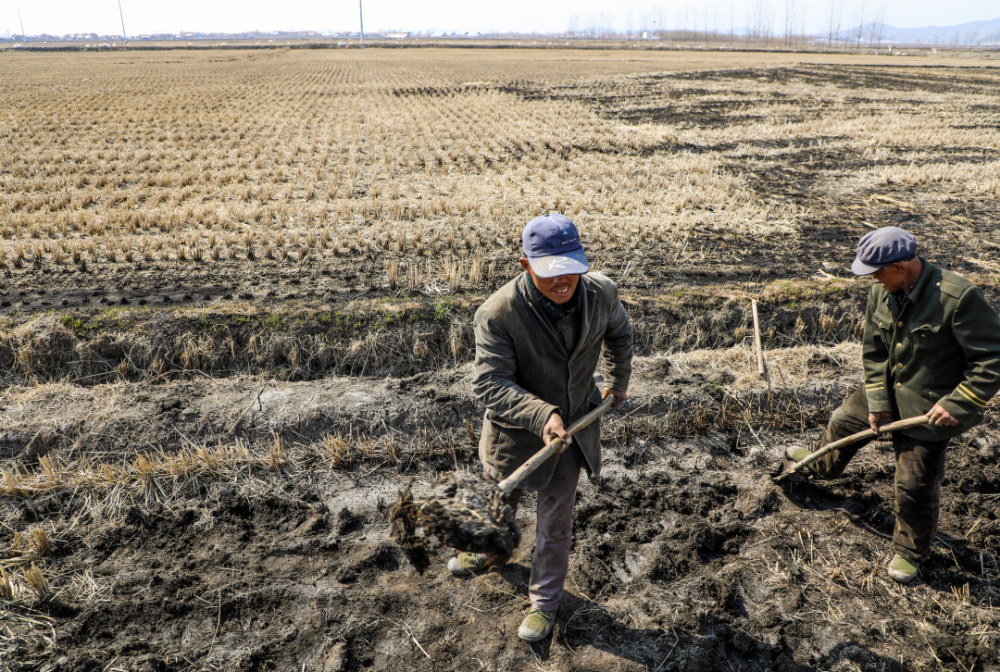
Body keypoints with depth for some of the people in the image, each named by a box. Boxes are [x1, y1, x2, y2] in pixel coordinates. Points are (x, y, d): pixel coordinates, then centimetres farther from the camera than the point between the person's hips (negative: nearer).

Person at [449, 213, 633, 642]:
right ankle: (486, 551, 60)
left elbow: (619, 333, 8)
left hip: (573, 426, 2)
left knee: (555, 522, 15)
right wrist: (541, 415, -42)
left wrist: (619, 380, 16)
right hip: (515, 431, -1)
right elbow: (490, 384, -29)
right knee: (500, 503, 26)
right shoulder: (499, 313, -30)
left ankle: (544, 602, 39)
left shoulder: (601, 293, -17)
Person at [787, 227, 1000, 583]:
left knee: (914, 486, 4)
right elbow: (874, 351, 2)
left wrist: (957, 406, -25)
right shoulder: (881, 293, -8)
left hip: (928, 410, -6)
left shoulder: (959, 298, -30)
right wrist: (877, 401, -3)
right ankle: (823, 465, 59)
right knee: (844, 421, 24)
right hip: (886, 394, 6)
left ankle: (910, 552, 31)